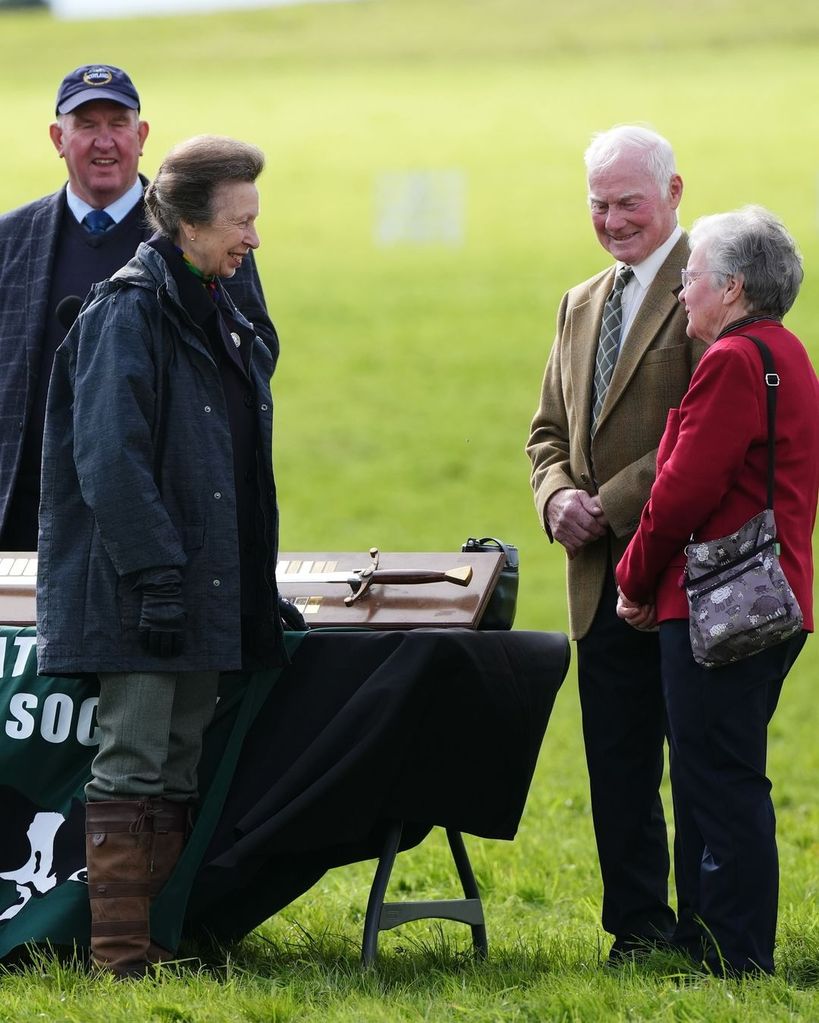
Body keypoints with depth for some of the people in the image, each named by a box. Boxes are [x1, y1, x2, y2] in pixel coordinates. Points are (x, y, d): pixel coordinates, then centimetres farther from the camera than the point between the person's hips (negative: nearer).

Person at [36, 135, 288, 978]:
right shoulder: (127, 314, -12)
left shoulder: (218, 316, 16)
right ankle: (120, 955, -4)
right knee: (130, 766, -6)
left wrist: (255, 586, 18)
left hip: (205, 589, 9)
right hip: (136, 592, -9)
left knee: (176, 772, 10)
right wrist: (156, 574, -23)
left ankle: (159, 938, 14)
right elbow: (109, 459, -19)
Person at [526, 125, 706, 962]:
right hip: (604, 578, 8)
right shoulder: (581, 306, 18)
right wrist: (557, 496, 0)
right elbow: (549, 429, 21)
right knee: (618, 767, 10)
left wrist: (617, 502, -17)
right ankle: (638, 926, 17)